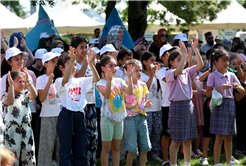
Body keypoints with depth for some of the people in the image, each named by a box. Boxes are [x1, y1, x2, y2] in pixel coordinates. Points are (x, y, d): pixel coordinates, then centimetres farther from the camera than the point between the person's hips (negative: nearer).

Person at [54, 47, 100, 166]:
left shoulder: (80, 81, 12)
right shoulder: (59, 81, -4)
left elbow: (96, 79, 0)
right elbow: (65, 79, -28)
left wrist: (90, 63, -14)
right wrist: (72, 59, -35)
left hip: (79, 116, 6)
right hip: (66, 115, -6)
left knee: (80, 149, 9)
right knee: (65, 149, -3)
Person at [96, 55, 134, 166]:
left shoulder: (119, 81, 5)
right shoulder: (101, 83, -10)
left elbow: (130, 92, -10)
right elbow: (107, 95, -29)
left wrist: (129, 77, -18)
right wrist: (109, 79, -37)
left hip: (119, 118, 5)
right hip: (107, 118, -5)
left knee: (116, 147, 11)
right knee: (106, 148, 0)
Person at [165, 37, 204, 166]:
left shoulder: (187, 72, 10)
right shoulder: (169, 73, -8)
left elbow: (200, 65, 0)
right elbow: (178, 70, -29)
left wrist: (195, 48, -5)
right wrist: (184, 52, -25)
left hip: (189, 106, 6)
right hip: (177, 106, -6)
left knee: (188, 139, 10)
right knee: (176, 140, -2)